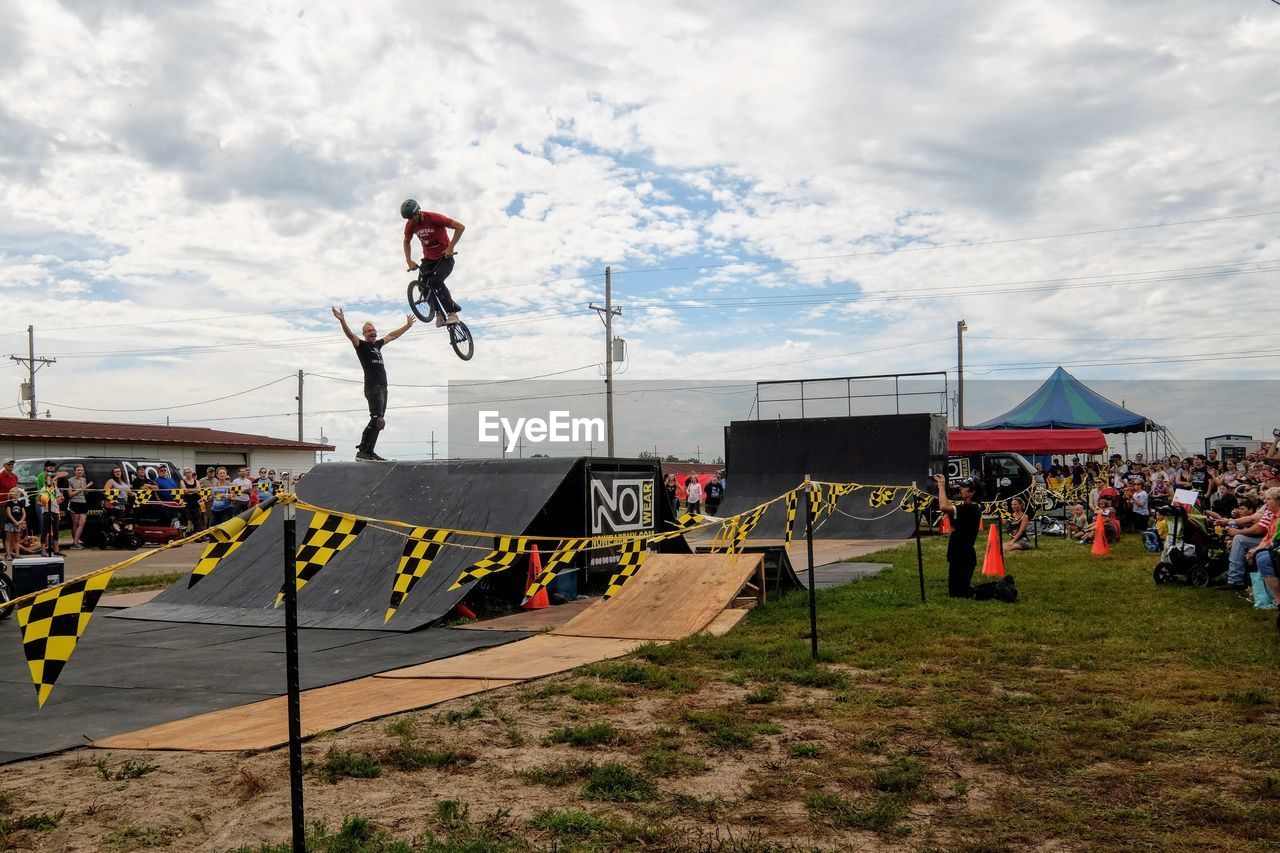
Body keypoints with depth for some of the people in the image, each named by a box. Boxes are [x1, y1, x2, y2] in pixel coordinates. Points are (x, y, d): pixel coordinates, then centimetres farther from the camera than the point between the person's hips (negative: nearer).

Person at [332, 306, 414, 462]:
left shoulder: (378, 345, 22)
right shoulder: (361, 345, 2)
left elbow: (392, 335, 35)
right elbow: (350, 335, -15)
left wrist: (408, 325, 43)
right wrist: (342, 321, -32)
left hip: (382, 388, 9)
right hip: (373, 387, -9)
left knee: (377, 422, 7)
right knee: (378, 421, -20)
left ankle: (367, 452, 7)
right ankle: (363, 451, -21)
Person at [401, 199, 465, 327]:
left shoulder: (434, 218, -22)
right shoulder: (410, 225, -5)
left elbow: (460, 227, -21)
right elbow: (406, 242, 15)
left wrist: (450, 248, -23)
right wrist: (409, 261, 3)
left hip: (444, 257, -6)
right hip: (428, 259, 6)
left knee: (435, 281, -28)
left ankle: (452, 312, -18)